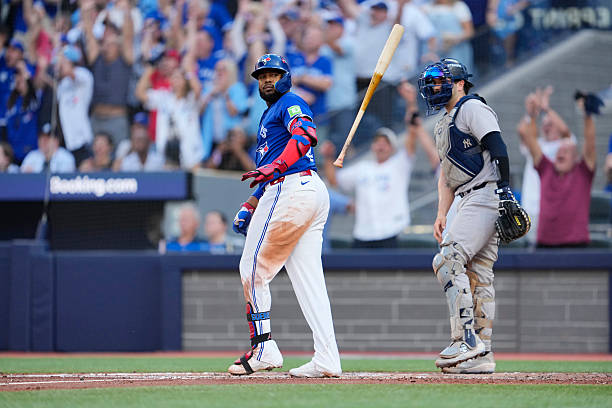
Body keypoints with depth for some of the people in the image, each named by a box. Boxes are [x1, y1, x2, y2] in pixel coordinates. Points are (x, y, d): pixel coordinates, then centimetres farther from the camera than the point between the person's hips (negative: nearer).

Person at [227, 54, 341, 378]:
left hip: (291, 191, -10)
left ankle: (263, 350, -3)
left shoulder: (290, 103, -1)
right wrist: (250, 206, 21)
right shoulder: (269, 116, 30)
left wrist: (274, 166, -34)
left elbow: (306, 134, -23)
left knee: (253, 268, -2)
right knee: (308, 279, 2)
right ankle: (327, 359, -6)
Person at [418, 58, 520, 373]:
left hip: (486, 192, -10)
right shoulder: (443, 125, 26)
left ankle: (467, 343, -22)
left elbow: (497, 147, -15)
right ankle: (481, 354, 4)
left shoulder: (473, 108, -4)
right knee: (477, 274, 5)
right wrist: (441, 214, 13)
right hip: (470, 201, 10)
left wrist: (505, 189, -25)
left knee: (448, 261, -18)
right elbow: (446, 175, 25)